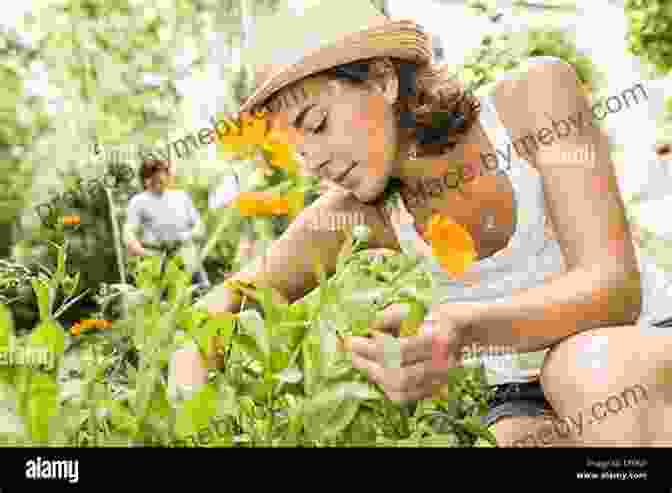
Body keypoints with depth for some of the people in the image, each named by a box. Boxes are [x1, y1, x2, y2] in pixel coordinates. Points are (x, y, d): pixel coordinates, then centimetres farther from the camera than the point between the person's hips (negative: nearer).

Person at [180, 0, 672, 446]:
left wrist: (462, 327, -46)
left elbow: (615, 287, -28)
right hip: (526, 401, 2)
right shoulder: (364, 213, -12)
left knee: (590, 366, -35)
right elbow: (222, 304, -6)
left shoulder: (533, 95, -19)